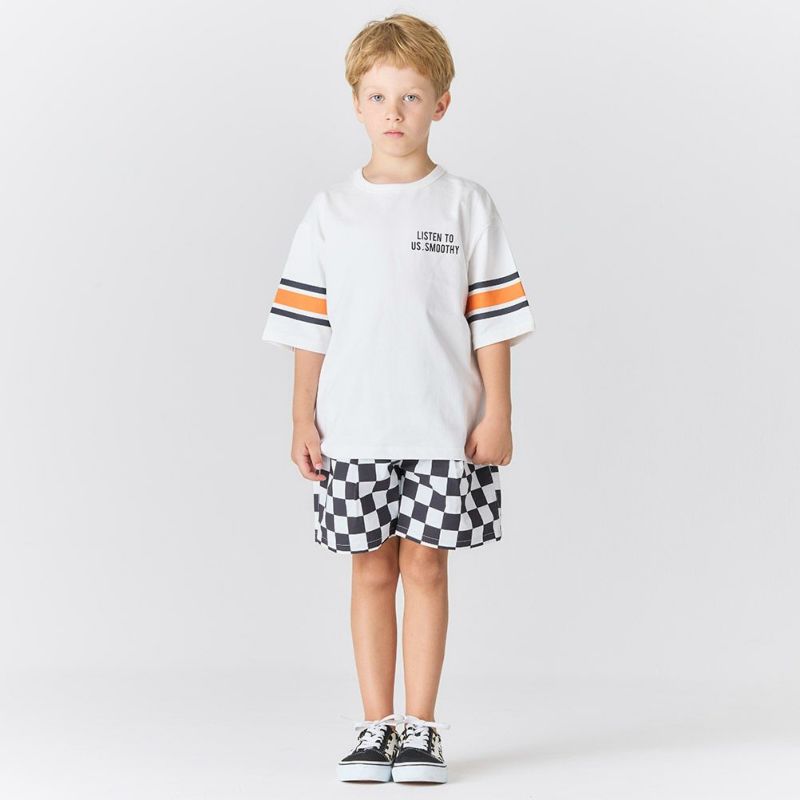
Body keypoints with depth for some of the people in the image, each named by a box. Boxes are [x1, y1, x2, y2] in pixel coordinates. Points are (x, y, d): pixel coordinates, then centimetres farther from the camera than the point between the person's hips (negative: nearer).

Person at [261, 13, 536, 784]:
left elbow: (493, 320, 1)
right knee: (371, 573, 6)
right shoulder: (330, 211, 6)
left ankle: (420, 728, 10)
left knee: (425, 568, 2)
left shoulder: (465, 205, 2)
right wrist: (303, 419, 1)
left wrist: (496, 415, -4)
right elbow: (308, 326, 6)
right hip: (352, 430, 1)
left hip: (443, 429, -1)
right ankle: (375, 727, 14)